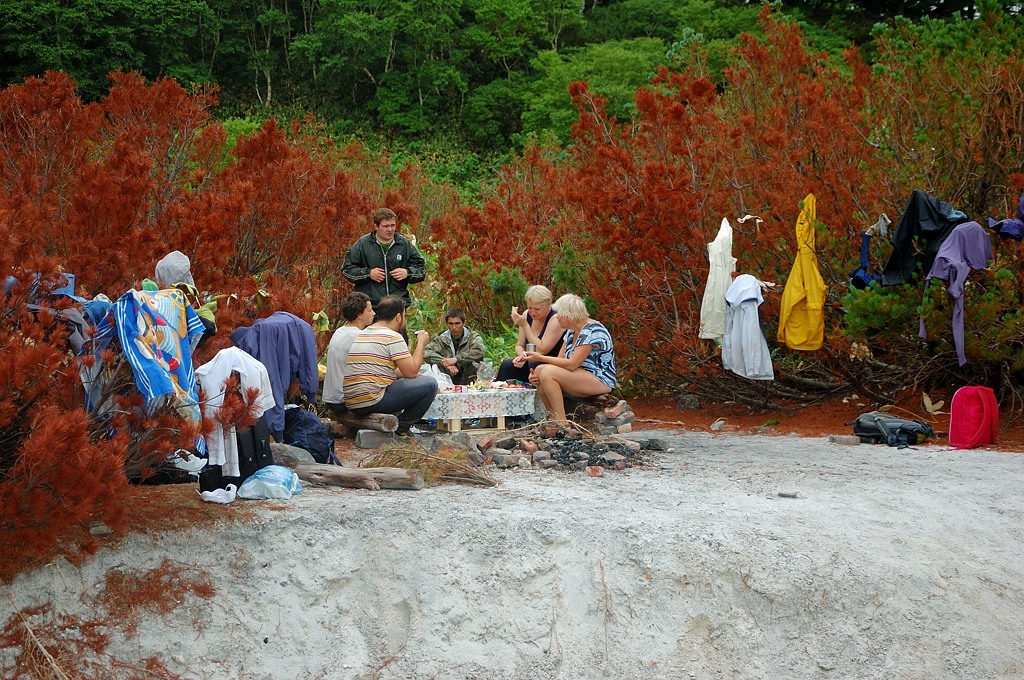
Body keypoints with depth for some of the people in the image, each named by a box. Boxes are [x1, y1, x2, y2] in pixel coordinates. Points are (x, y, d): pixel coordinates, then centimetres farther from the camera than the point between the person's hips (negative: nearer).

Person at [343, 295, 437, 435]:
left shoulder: (362, 334, 18)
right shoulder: (393, 337, -10)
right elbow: (411, 372, -10)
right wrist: (421, 343, 4)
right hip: (372, 401, -9)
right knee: (429, 384, -5)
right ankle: (401, 426, 4)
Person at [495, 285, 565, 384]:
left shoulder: (556, 319, -16)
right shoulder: (527, 315, 4)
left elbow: (542, 351, -22)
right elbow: (519, 345, 11)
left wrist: (524, 325, -22)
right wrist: (521, 355, -14)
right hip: (532, 363, 5)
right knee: (506, 365, -21)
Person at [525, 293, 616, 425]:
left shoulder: (591, 331, -17)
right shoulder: (571, 331, 14)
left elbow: (572, 364, -23)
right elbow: (560, 360, 9)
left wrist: (541, 358, -16)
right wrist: (537, 375, -9)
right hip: (581, 377, 10)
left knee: (548, 372, -25)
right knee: (540, 370, -7)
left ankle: (562, 424, -22)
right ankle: (553, 420, -7)